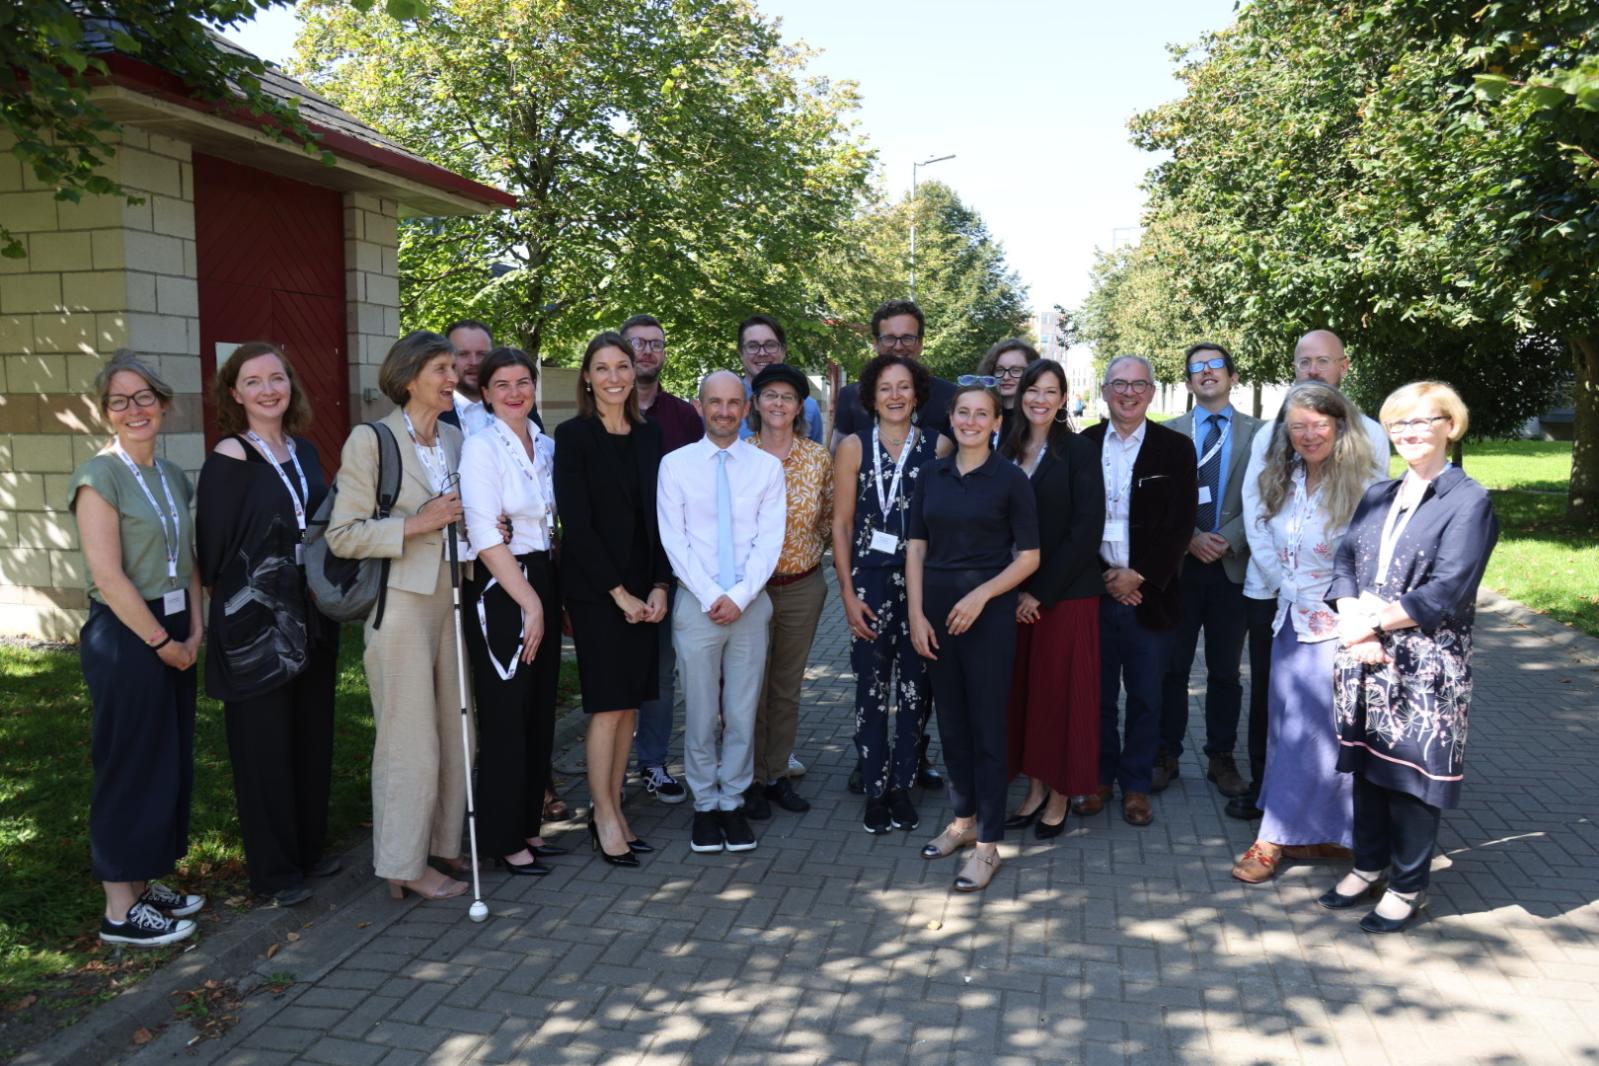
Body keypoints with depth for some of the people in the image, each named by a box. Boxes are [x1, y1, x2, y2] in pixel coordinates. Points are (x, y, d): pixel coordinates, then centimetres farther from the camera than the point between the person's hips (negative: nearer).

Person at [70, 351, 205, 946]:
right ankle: (121, 911, 13)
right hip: (124, 636, -7)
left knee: (171, 763, 14)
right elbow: (108, 575, -17)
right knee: (129, 767, 1)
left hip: (174, 634, 7)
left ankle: (146, 883, 29)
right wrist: (161, 641, -13)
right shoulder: (100, 477, -11)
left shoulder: (172, 476, 11)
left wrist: (195, 631, 0)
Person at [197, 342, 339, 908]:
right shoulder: (229, 458, -10)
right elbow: (214, 545, -10)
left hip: (311, 616, 6)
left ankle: (309, 847, 29)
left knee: (312, 734, 13)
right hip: (255, 621, -6)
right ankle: (274, 868, 15)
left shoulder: (304, 452, 8)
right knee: (264, 743, 3)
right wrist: (231, 607, -10)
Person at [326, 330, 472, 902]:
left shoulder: (455, 438, 12)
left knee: (456, 731, 10)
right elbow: (342, 535, -11)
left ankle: (445, 842, 25)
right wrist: (416, 524, -18)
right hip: (401, 603, -6)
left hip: (451, 597, 7)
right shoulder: (370, 440, -8)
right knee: (410, 739, 0)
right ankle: (404, 864, 13)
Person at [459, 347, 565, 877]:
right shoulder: (481, 447, -9)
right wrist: (529, 601, -15)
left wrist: (549, 598, 8)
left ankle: (528, 826, 26)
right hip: (499, 591, -7)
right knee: (505, 717, 0)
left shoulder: (546, 446, 11)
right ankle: (503, 839, 13)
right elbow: (485, 537, -16)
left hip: (544, 584, 7)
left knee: (540, 713, 12)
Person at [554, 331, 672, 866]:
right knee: (608, 704, -2)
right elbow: (576, 523, -11)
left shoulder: (649, 434, 8)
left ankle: (613, 807, 20)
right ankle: (604, 816, 12)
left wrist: (658, 587, -3)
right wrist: (619, 593, -13)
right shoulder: (572, 435, -6)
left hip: (642, 590, 5)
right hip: (594, 590, -5)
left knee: (630, 703, 8)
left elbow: (658, 515, 7)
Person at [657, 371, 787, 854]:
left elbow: (769, 539, -2)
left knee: (742, 713, 8)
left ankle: (733, 803, 22)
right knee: (700, 714, 6)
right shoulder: (675, 464, 1)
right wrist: (710, 596, -12)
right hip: (696, 603, -1)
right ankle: (705, 805, 20)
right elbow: (674, 539, -4)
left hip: (750, 603, 1)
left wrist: (740, 595, -13)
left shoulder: (767, 466, 4)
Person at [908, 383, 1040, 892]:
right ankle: (963, 818, 29)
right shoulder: (932, 476, 7)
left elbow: (1029, 557, -3)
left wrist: (981, 594, -16)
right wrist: (916, 614, -2)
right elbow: (916, 548, 6)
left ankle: (988, 844, 9)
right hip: (935, 608, 4)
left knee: (986, 725, 1)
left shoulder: (1010, 479, -4)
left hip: (987, 612, -4)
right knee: (951, 721, 13)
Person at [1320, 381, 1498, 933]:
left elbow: (1447, 592, -14)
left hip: (1425, 665, -5)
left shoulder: (1468, 502, -6)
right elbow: (1344, 561, 6)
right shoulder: (1377, 495, 13)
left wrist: (1376, 622, -14)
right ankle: (1369, 865, 29)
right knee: (1366, 761, 13)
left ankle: (1407, 887, 17)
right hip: (1364, 658, 5)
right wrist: (1353, 622, -11)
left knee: (1412, 770, 2)